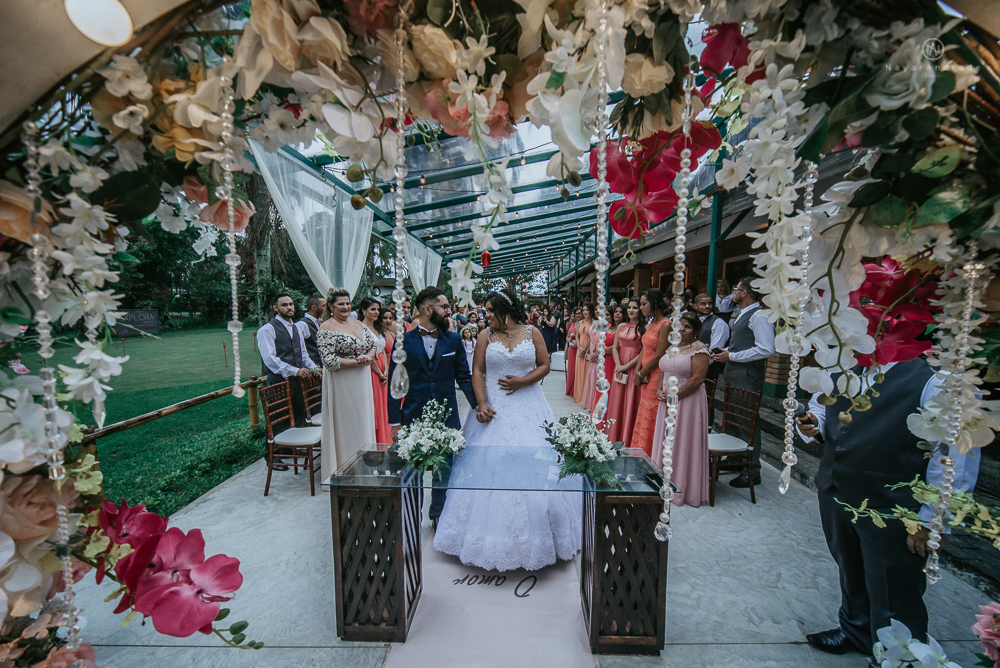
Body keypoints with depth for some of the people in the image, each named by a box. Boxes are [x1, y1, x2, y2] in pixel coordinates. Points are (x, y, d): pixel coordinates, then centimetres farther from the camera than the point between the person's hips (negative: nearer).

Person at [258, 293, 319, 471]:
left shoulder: (296, 329, 16)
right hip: (279, 380, -7)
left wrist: (313, 368, 0)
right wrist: (294, 371, -25)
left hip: (297, 379, 7)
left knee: (299, 415, 16)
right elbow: (270, 358, -18)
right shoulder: (267, 329, -9)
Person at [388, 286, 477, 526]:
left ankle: (438, 515, 38)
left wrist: (478, 406, -9)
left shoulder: (454, 340, 1)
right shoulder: (403, 342, -3)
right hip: (413, 419, -1)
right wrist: (395, 421, -4)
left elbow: (464, 377, 2)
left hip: (447, 419, 1)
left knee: (444, 472, 14)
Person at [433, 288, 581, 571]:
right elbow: (477, 372, -2)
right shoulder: (485, 336, 1)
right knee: (490, 465, 4)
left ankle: (532, 535, 26)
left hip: (528, 407, 0)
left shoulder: (532, 333, 1)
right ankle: (495, 533, 25)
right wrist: (481, 404, -14)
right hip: (494, 409, 1)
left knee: (532, 466, 4)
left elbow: (544, 365, 2)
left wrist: (522, 381, -13)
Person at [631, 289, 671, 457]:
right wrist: (639, 372, 0)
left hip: (657, 378, -9)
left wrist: (641, 374, -7)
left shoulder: (666, 325, -14)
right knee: (642, 418, 14)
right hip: (646, 378, 9)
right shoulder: (651, 324, 13)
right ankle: (642, 454, 26)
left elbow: (658, 356, -16)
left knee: (651, 420, 0)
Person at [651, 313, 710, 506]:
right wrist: (660, 390, 0)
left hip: (687, 401, -7)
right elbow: (663, 371, 16)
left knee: (684, 443, 3)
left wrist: (675, 396, -17)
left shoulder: (699, 349, -11)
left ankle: (683, 489, 19)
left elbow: (698, 378, -18)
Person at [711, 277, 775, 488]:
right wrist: (726, 352, 10)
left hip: (747, 376, -10)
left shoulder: (759, 315, -14)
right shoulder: (742, 315, 17)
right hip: (734, 373, 10)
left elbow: (766, 349, -22)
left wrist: (732, 356, -18)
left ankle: (752, 472, 10)